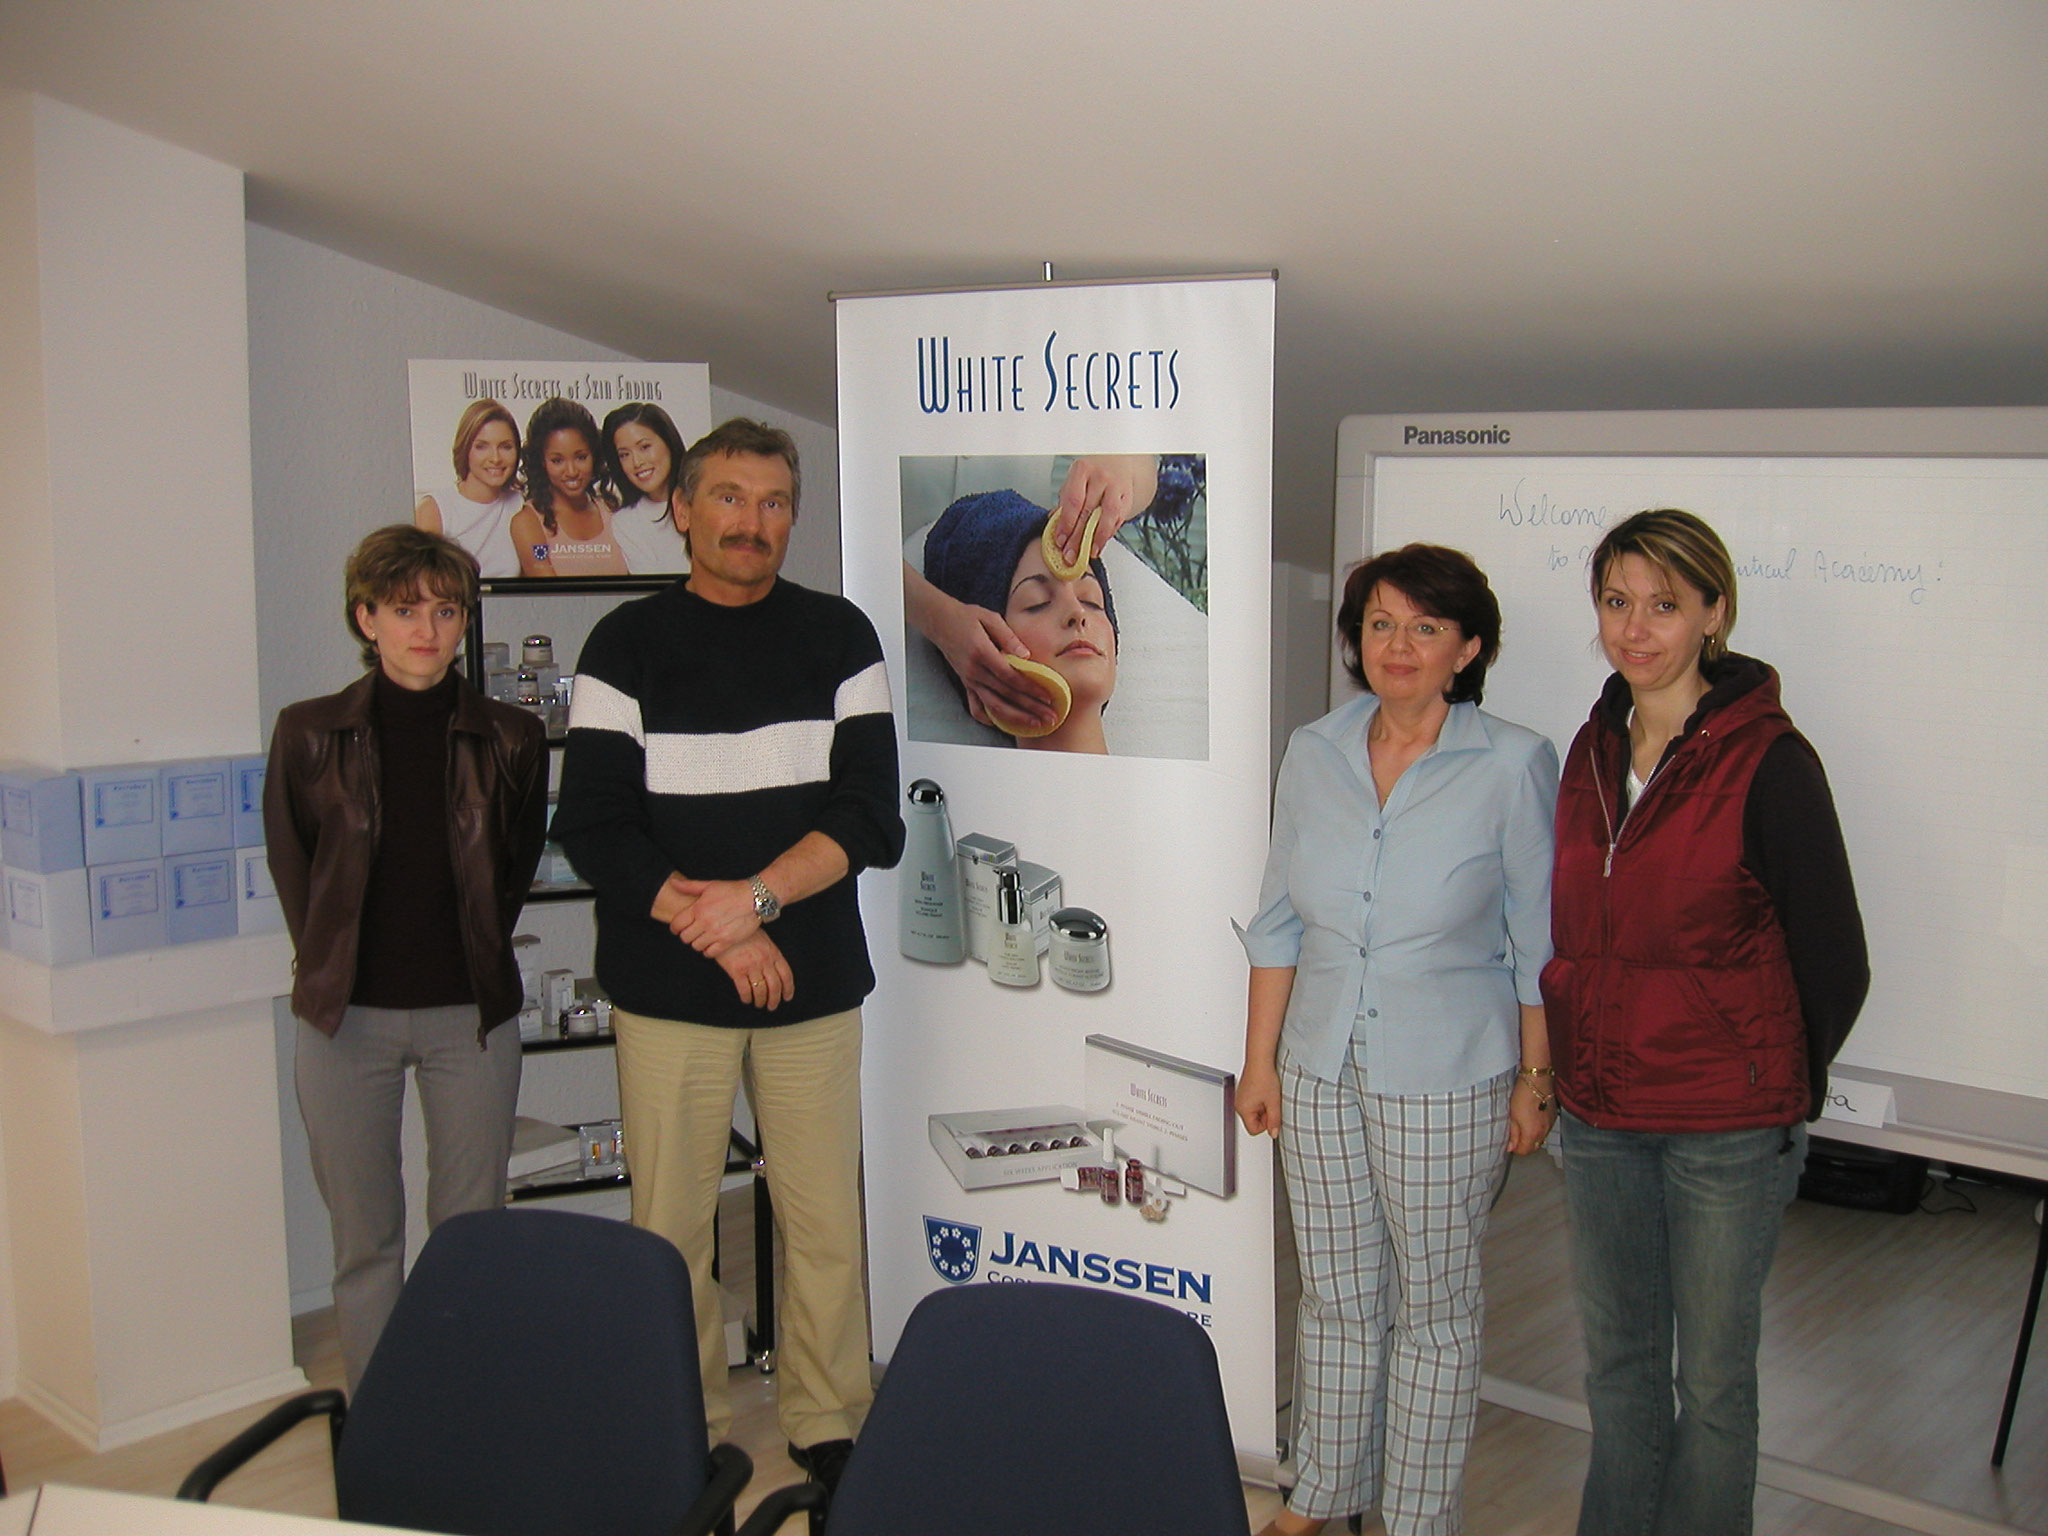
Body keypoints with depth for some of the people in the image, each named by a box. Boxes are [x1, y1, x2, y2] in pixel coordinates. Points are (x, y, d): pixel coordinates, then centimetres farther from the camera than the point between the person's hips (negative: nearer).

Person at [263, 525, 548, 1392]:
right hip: (347, 1015, 0)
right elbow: (290, 865, 8)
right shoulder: (309, 734, -2)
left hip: (470, 1013, 0)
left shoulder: (509, 740, -1)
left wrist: (476, 957, 8)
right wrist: (332, 965, 7)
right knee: (364, 1240, 8)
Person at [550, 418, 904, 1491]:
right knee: (669, 1225, 5)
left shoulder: (839, 638, 6)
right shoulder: (627, 646, 3)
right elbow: (593, 827, -4)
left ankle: (824, 1426, 20)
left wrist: (755, 897, -15)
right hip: (666, 990, 0)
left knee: (824, 1222, 5)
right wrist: (715, 933, -12)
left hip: (814, 985, 1)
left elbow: (869, 811, -3)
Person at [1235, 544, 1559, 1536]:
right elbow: (1278, 922, 8)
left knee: (1434, 1307, 10)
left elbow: (1538, 942, -5)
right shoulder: (1313, 755, 1)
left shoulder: (1513, 766, -11)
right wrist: (1260, 1060, 7)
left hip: (1447, 1082, -4)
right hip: (1321, 1072, 4)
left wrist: (1536, 1081, -4)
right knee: (1335, 1296, 17)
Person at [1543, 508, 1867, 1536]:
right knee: (1617, 1358, 18)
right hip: (1598, 1112, 6)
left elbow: (1834, 962, -7)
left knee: (1712, 1375, 8)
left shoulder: (1767, 759, -13)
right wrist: (1568, 1064, 13)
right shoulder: (1592, 750, 5)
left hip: (1727, 1124, -5)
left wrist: (1780, 1091, 2)